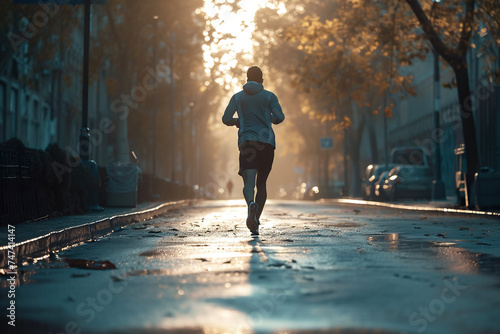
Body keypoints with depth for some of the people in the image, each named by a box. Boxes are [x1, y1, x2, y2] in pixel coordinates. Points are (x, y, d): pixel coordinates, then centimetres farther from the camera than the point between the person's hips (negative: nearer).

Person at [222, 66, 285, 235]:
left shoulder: (237, 97, 12)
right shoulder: (269, 96, 8)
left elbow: (226, 119, 5)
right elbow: (280, 117, -3)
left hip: (246, 142, -1)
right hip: (267, 143, 1)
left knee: (249, 183, -12)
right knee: (261, 184, 13)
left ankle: (251, 204, -45)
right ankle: (256, 219, 7)